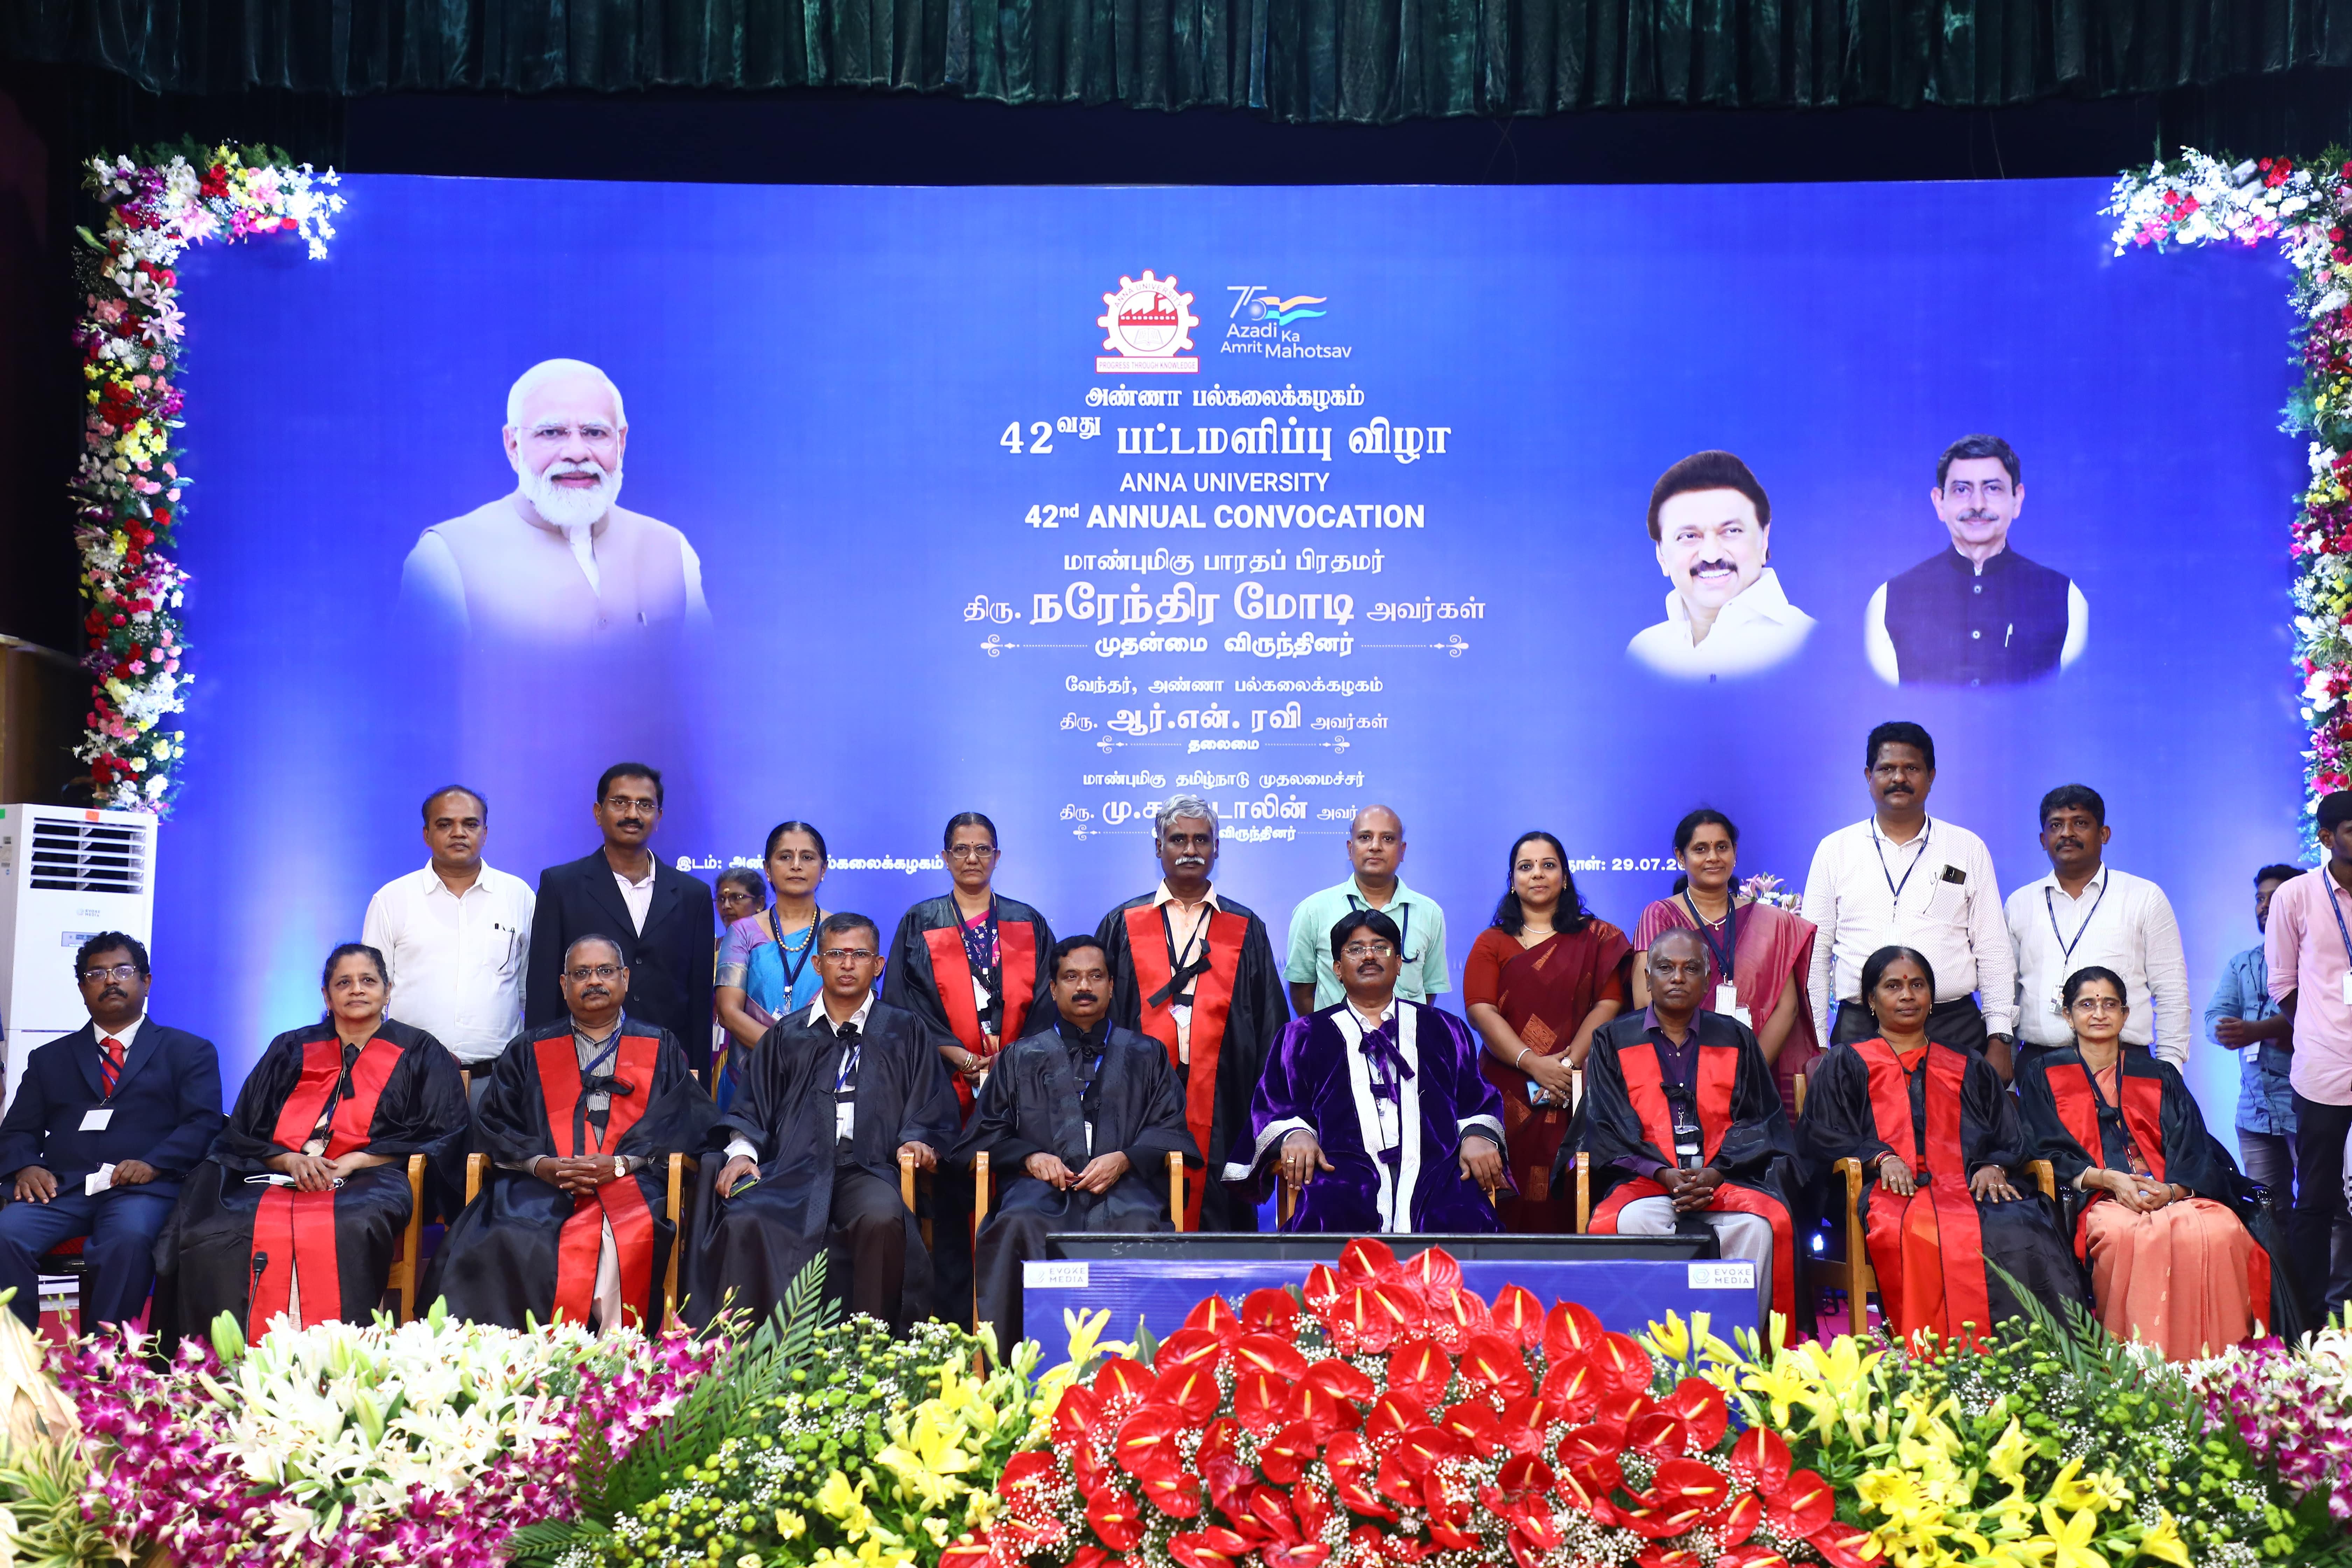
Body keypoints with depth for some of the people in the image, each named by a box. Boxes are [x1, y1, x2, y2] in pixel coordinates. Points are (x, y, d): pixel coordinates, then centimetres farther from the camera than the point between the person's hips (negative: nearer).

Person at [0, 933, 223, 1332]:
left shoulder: (189, 1052, 17)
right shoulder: (50, 1058, 26)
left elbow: (202, 1124, 4)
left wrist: (152, 1164, -14)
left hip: (142, 1189, -3)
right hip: (61, 1187, 3)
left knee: (128, 1238, -37)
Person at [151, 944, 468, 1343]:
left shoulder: (420, 1054, 17)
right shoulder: (292, 1051, 25)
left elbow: (441, 1137, 7)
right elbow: (244, 1132, 18)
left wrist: (355, 1161, -6)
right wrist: (290, 1160, -6)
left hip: (368, 1179, -3)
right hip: (277, 1178, 3)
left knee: (346, 1232, -41)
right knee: (211, 1235, -31)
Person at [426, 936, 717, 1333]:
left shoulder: (661, 1048, 20)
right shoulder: (529, 1051, 24)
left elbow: (684, 1122, 7)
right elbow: (493, 1123, 13)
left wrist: (620, 1164, -11)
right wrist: (541, 1165, -8)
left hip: (632, 1182, -1)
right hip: (538, 1185, 2)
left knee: (634, 1238, -37)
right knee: (509, 1239, -33)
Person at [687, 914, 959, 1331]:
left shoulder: (907, 1033, 19)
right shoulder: (787, 1037, 24)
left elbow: (933, 1110, 15)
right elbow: (752, 1109, 20)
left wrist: (918, 1140, -7)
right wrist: (742, 1150, -1)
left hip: (870, 1169, -1)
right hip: (793, 1168, 2)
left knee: (882, 1218, -37)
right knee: (743, 1223, -31)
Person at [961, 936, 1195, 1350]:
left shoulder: (1145, 1055, 24)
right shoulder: (1021, 1057, 25)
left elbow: (1170, 1126, 13)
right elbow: (986, 1129, 17)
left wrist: (1124, 1159, -7)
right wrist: (1030, 1156, -4)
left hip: (1123, 1184, -1)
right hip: (1042, 1186, 1)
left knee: (1139, 1225, -38)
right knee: (1018, 1225, -36)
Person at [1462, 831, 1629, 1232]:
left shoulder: (1599, 939, 12)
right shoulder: (1492, 943, 13)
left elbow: (1608, 1007, 0)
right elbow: (1481, 1011, 0)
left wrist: (1567, 1067, -12)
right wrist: (1534, 1064, -14)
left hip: (1576, 1095, 0)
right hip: (1509, 1095, 1)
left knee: (1569, 1201, -9)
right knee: (1511, 1210, -7)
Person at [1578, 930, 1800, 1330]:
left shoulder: (1736, 1040, 17)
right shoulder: (1613, 1041, 14)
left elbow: (1762, 1122, 10)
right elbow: (1605, 1128, 5)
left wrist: (1716, 1173, -10)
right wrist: (1662, 1174, -12)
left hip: (1727, 1175, 1)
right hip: (1644, 1179, -1)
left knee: (1759, 1224, -31)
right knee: (1632, 1222, -35)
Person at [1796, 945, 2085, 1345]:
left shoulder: (1969, 1069, 32)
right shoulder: (1846, 1065, 24)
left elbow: (2010, 1136, 21)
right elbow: (1819, 1133, 11)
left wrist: (1995, 1166, -3)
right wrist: (1880, 1157, -8)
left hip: (1969, 1188, 3)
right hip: (1892, 1192, -3)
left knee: (2021, 1232, -34)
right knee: (1918, 1236, -41)